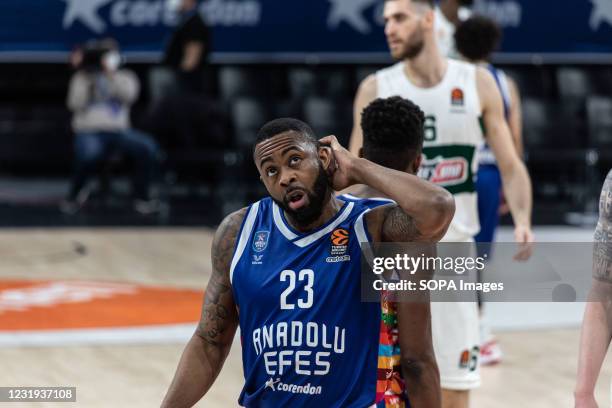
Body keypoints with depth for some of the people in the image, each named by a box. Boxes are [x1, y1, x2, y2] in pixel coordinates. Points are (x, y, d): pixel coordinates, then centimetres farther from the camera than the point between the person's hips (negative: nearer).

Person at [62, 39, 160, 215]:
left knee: (148, 147, -27)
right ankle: (74, 195, -9)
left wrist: (111, 75, -17)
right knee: (89, 154, -38)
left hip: (119, 131, 2)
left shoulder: (126, 78, 15)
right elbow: (75, 104, -3)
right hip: (89, 132, -2)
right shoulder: (82, 79, 13)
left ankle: (142, 198, -12)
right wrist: (87, 82, -11)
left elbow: (129, 96, -8)